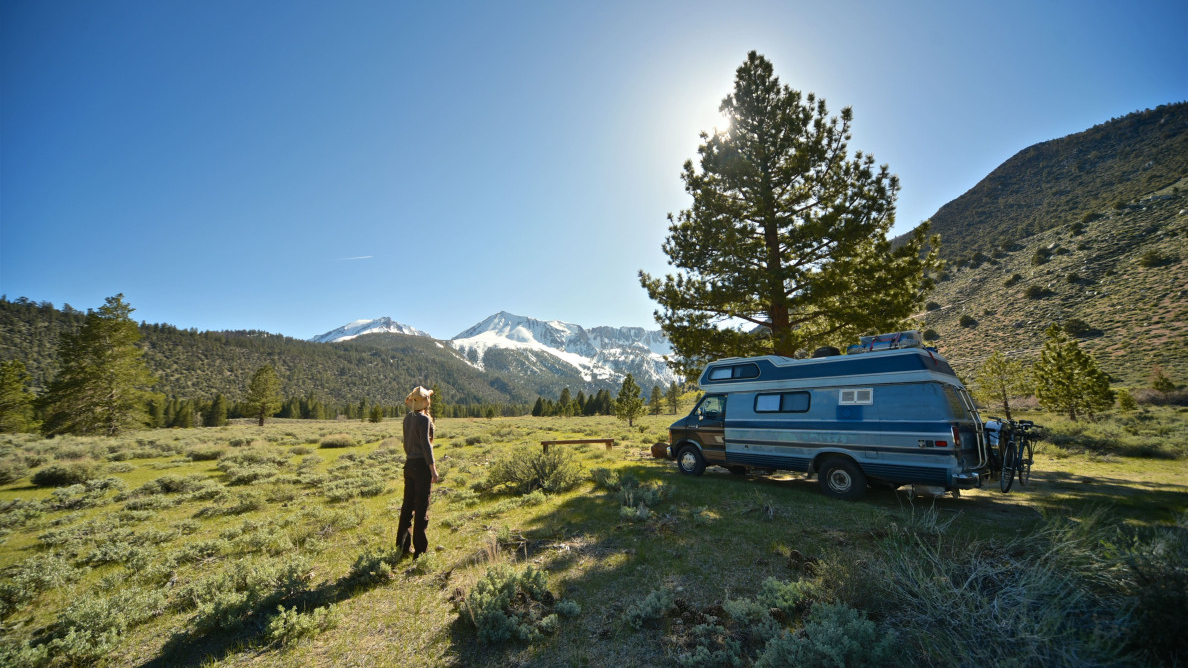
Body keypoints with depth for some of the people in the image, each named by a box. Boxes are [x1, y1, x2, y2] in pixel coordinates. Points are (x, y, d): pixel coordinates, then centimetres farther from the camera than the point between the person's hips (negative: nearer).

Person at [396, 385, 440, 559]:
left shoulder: (408, 418, 8)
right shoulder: (424, 419, -15)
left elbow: (407, 443, 15)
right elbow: (426, 445, -18)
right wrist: (433, 470, -16)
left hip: (409, 464, 7)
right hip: (421, 465, -7)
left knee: (408, 504, 16)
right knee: (421, 507, 0)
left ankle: (403, 545, 27)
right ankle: (420, 549, 8)